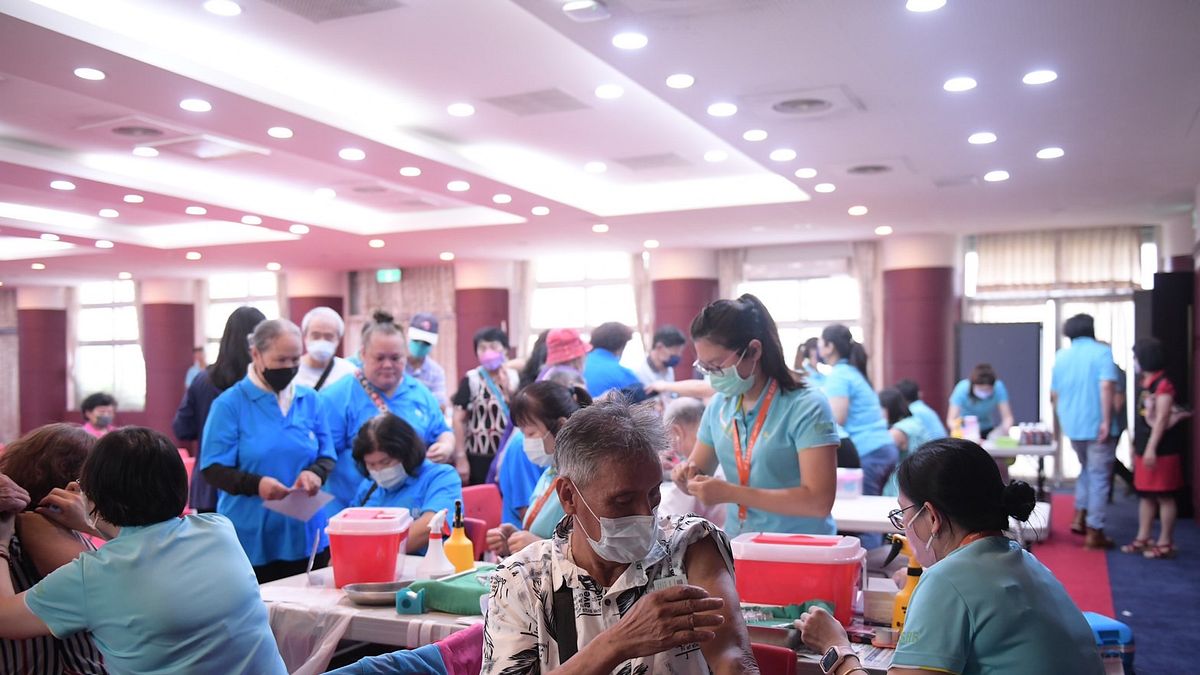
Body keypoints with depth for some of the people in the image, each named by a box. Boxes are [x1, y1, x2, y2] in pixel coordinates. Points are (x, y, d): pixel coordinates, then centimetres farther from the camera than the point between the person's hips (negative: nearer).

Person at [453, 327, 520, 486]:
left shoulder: (514, 377, 6)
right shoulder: (471, 380, -4)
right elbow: (459, 420, -3)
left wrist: (507, 390, -6)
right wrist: (461, 457, -6)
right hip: (478, 457, -3)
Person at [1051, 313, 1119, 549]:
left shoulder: (1061, 356, 9)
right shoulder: (1102, 352, -7)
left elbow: (1053, 394, 13)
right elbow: (1106, 387, -19)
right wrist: (1106, 421, -20)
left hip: (1072, 425, 5)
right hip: (1096, 426, -5)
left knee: (1086, 470, 24)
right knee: (1099, 476, 1)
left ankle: (1080, 518, 19)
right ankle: (1094, 532, 3)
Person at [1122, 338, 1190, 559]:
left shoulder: (1163, 385, -15)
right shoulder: (1143, 384, 12)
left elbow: (1161, 419, -19)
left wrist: (1152, 448, -22)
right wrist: (1136, 447, 19)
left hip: (1161, 450, -9)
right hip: (1144, 449, 9)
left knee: (1164, 496, 0)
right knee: (1145, 495, 13)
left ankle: (1165, 543, 7)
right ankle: (1142, 539, 20)